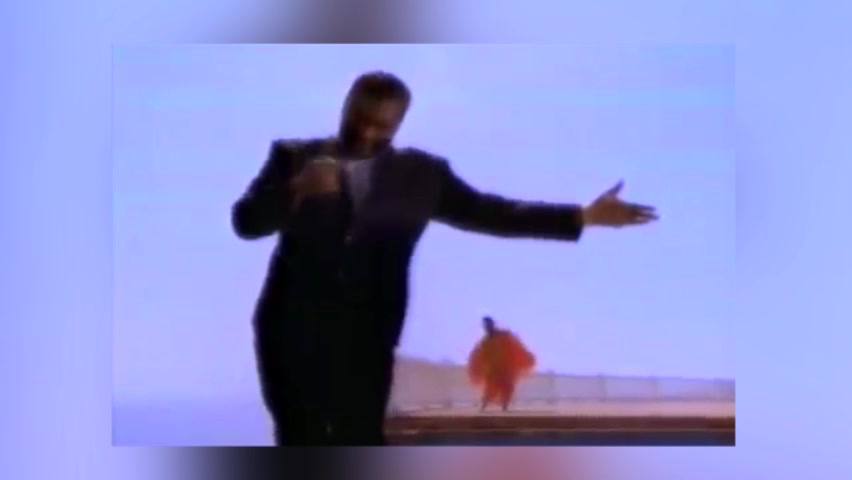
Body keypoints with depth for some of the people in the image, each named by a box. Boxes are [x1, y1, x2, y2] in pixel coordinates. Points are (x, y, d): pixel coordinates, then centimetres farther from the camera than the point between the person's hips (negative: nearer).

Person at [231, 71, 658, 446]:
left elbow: (487, 213, 7)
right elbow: (246, 222, -5)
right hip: (293, 331, 0)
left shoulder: (420, 172, 8)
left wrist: (584, 216, 2)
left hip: (366, 339, 1)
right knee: (301, 444, 5)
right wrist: (297, 189, -24)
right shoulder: (294, 157, 3)